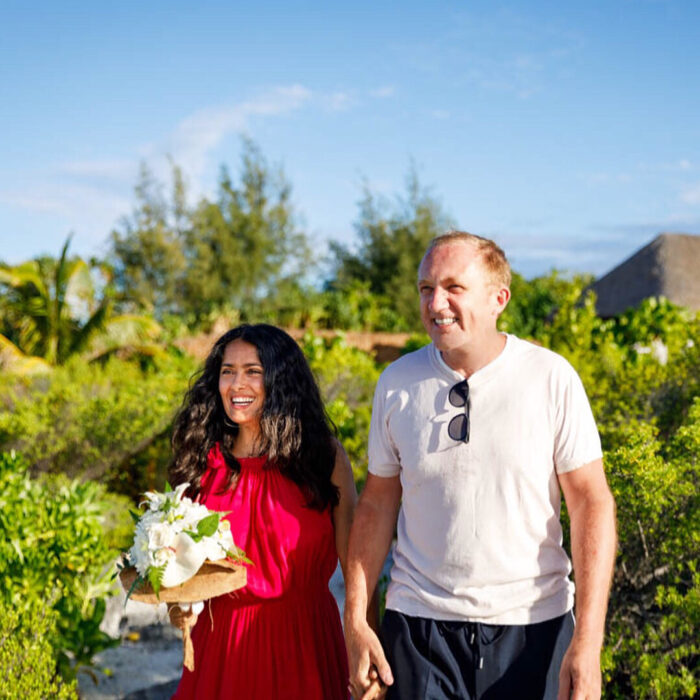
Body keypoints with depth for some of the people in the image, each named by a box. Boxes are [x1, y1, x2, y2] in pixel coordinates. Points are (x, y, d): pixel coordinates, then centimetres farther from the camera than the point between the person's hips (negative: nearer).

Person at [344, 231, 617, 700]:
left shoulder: (552, 378, -8)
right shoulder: (397, 383, -1)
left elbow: (592, 504, -7)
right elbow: (378, 502, 6)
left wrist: (587, 641, -13)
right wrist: (356, 621, 2)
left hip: (532, 626, -1)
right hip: (420, 624, 1)